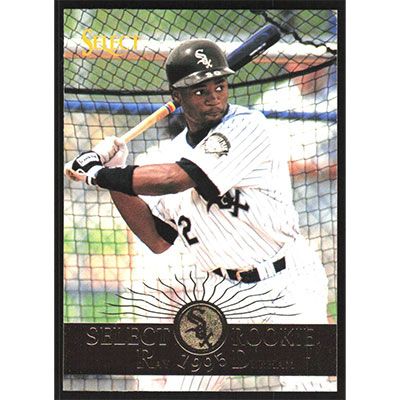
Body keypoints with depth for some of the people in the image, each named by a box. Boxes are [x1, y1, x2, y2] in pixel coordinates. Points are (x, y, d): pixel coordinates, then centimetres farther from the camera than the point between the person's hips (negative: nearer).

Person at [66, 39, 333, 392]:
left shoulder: (248, 128, -17)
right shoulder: (177, 151, 7)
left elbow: (172, 180, -27)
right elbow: (158, 240, 9)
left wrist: (98, 173, -15)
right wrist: (115, 178, -1)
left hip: (288, 285, -6)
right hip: (230, 294, 6)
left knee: (302, 383, -20)